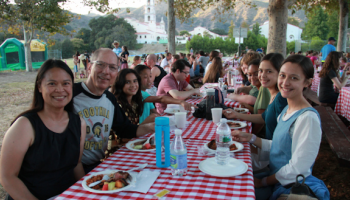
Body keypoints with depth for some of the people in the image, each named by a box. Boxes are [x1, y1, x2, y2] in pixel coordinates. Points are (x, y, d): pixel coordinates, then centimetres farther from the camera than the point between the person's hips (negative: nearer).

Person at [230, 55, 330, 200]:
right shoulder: (287, 110, 4)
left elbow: (297, 170, -23)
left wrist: (263, 182, -13)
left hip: (290, 188, -7)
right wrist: (250, 138, 2)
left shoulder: (308, 118, -24)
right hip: (275, 177, 8)